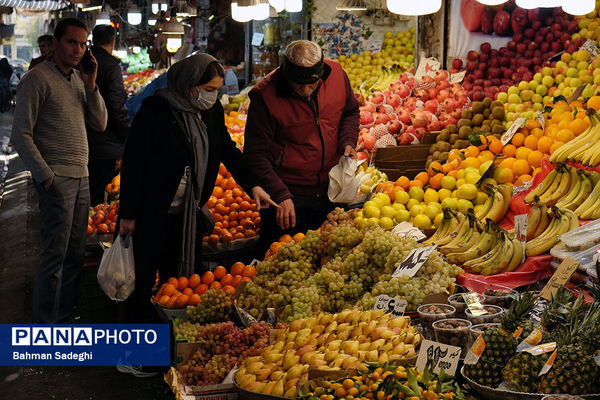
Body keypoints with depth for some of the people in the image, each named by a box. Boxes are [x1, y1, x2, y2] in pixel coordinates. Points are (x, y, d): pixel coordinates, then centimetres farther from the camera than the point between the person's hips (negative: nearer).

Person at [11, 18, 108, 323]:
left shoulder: (79, 79, 14)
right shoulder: (38, 78, -8)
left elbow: (100, 124, 12)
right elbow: (21, 134, -11)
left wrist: (91, 86, -1)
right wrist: (46, 176, -15)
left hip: (81, 177, 7)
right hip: (56, 178, -7)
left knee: (75, 253, 10)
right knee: (55, 256, -7)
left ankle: (65, 316, 21)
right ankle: (43, 327, 2)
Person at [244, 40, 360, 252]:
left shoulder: (336, 74, -8)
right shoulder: (265, 95, -20)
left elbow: (351, 112, 13)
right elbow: (255, 154, -17)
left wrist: (348, 142, -6)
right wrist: (280, 195, -25)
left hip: (329, 188, 4)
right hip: (288, 193, -4)